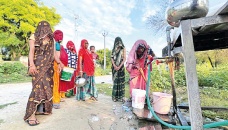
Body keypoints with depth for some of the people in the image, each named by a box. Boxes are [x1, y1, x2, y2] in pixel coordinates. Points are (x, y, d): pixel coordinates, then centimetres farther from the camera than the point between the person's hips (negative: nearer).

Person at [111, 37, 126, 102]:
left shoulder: (123, 48, 4)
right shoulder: (113, 49, 12)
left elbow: (124, 58, -3)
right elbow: (112, 58, 4)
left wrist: (119, 66, -13)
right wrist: (114, 66, -10)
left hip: (121, 66, -2)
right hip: (114, 67, 2)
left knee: (121, 81, -2)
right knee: (115, 81, 1)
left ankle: (121, 97, 7)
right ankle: (115, 96, 10)